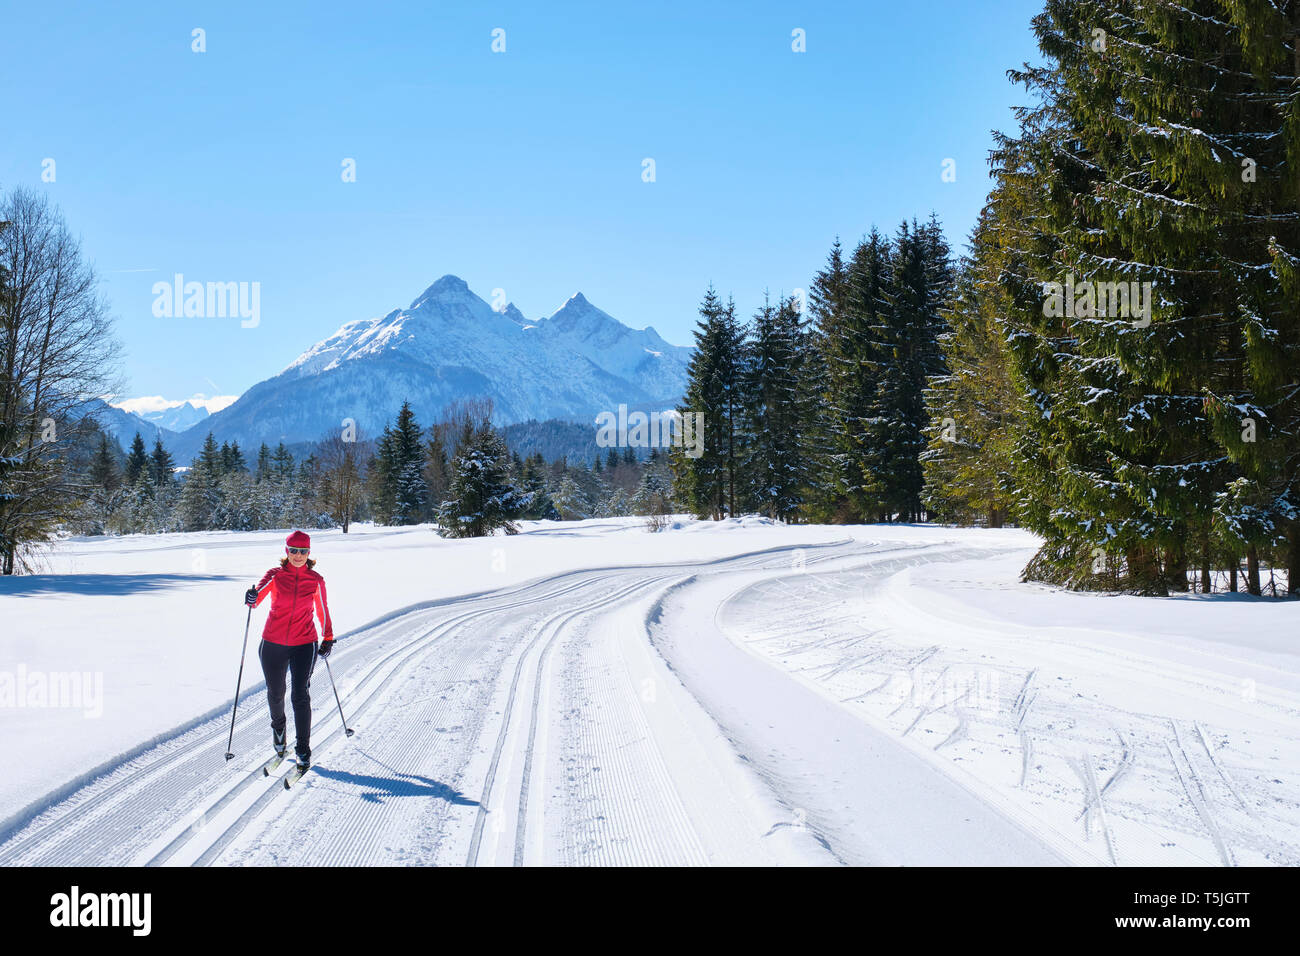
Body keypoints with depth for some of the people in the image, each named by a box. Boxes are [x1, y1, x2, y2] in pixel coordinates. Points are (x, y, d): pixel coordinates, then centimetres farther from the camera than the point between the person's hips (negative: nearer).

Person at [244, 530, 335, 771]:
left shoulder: (316, 580, 0)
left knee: (301, 695, -9)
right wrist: (252, 597, -43)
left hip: (304, 645, -1)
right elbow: (260, 591, -21)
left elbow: (323, 611, 12)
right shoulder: (275, 575, -3)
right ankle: (278, 726, 46)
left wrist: (328, 638, 15)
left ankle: (303, 750, -1)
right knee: (275, 693, 15)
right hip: (273, 644, 1)